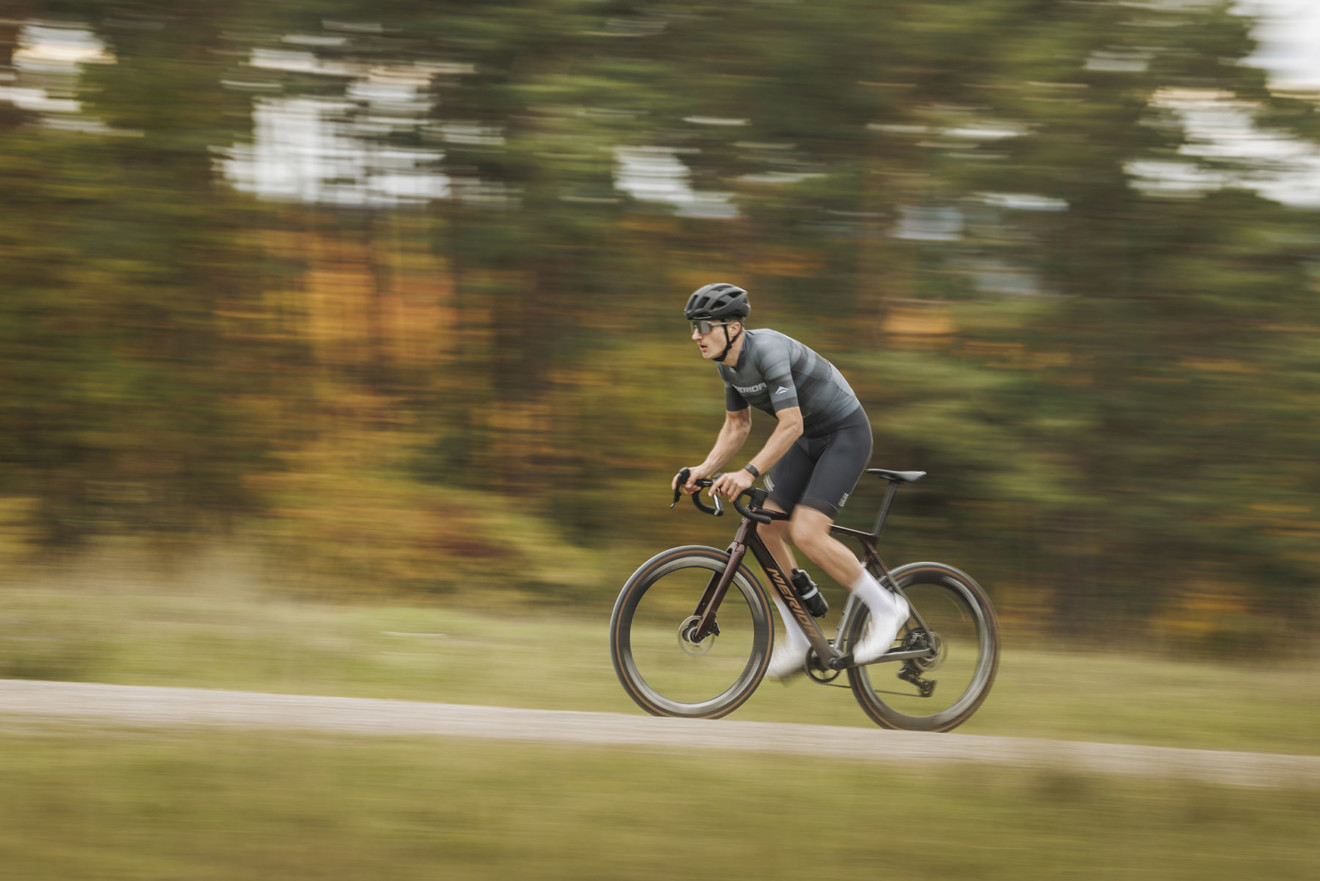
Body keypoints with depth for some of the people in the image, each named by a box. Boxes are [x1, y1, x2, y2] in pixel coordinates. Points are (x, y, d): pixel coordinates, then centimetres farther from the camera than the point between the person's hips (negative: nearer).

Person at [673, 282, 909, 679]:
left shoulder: (767, 350, -29)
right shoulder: (728, 364, -1)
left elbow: (791, 425, -34)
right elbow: (737, 425, 11)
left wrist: (749, 473, -40)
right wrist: (706, 468, -3)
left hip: (846, 435, -9)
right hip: (809, 440, 9)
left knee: (807, 534, -20)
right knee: (766, 529, -1)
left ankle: (886, 607, -2)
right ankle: (799, 642, 8)